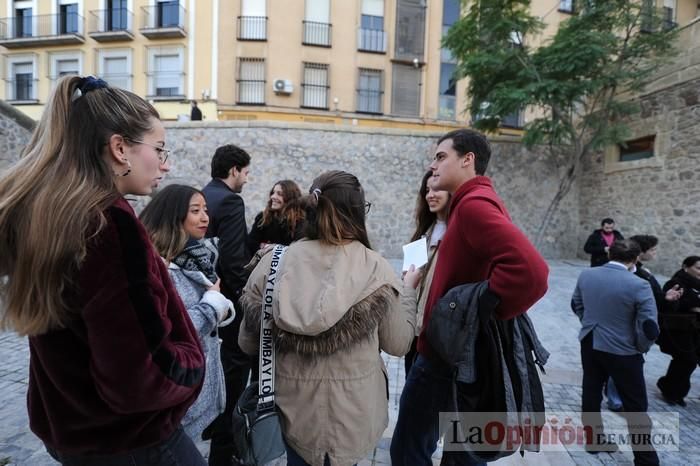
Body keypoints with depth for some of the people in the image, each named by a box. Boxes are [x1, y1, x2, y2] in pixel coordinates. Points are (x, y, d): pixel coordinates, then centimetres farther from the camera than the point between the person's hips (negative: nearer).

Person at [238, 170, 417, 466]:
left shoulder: (273, 264, -12)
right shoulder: (375, 269, -16)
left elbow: (248, 344, -3)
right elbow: (398, 345, -5)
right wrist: (410, 292, 9)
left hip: (292, 407, 1)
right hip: (351, 412, -1)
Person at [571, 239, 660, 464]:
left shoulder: (586, 275, -6)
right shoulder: (639, 285, -22)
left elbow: (576, 305, 8)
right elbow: (650, 328, -20)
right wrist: (640, 348, -1)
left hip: (589, 344, 5)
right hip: (622, 350, -5)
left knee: (591, 393, 19)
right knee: (636, 407, 13)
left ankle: (593, 439, 36)